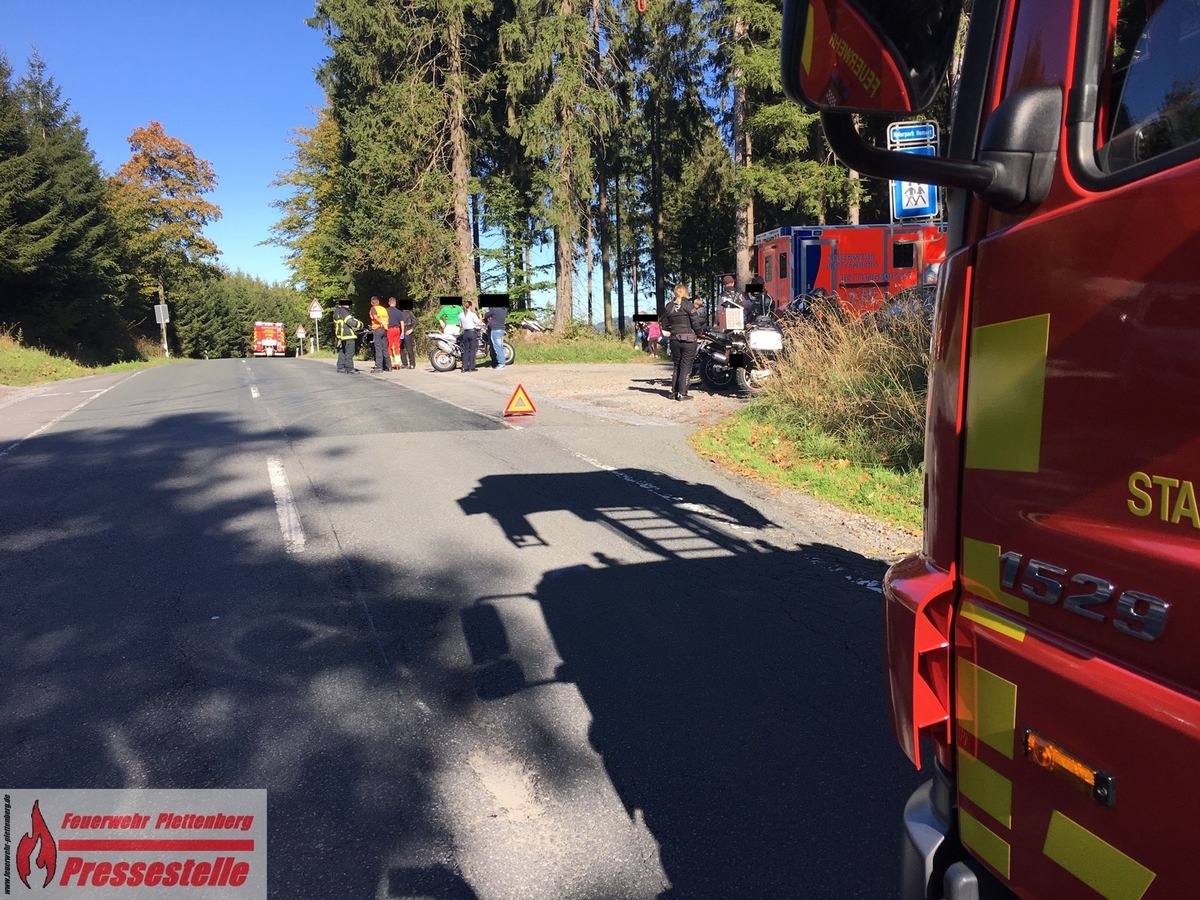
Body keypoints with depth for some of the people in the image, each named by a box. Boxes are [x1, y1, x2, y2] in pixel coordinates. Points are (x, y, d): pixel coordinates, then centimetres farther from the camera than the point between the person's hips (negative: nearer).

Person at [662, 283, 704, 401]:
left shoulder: (668, 306, 6)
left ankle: (674, 392, 13)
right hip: (689, 340, -4)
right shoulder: (688, 305, -9)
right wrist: (699, 334, 4)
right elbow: (696, 322, -12)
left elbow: (665, 325, 9)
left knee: (677, 366, 15)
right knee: (686, 367, 0)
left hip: (675, 340, 5)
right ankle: (682, 393, -2)